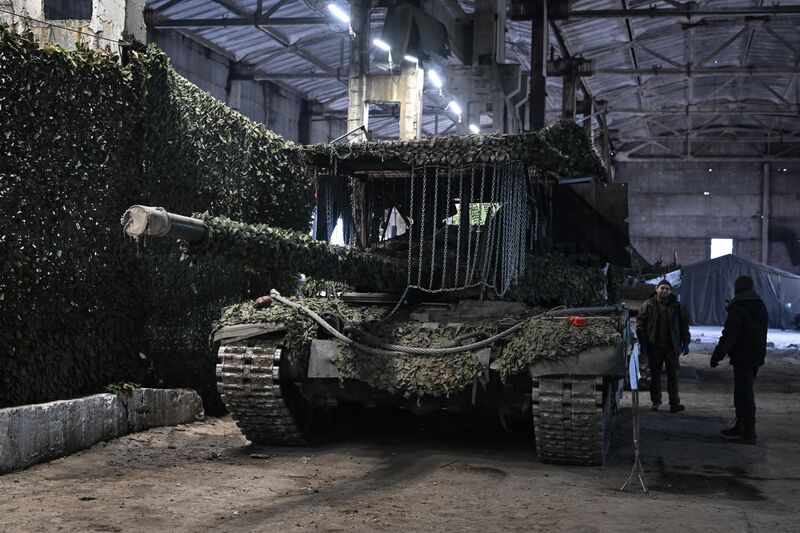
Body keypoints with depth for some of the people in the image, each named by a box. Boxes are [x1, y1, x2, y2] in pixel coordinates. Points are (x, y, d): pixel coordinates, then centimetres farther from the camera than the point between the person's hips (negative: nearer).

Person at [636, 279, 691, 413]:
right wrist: (643, 343, -5)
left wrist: (685, 343, 7)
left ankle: (674, 403, 0)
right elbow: (640, 324, 1)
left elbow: (684, 325, 12)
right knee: (655, 375, 7)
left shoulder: (677, 306, 7)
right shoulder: (648, 305, 1)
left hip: (672, 347, 1)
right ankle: (656, 401, 18)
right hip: (654, 347, -1)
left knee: (673, 375, -1)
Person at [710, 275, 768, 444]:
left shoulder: (738, 309, -15)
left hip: (742, 357, -9)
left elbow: (728, 336, -19)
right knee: (743, 392, 18)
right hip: (757, 356, 9)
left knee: (744, 394, -6)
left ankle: (748, 433, -7)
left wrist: (717, 356, -14)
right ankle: (740, 426, 26)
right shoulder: (761, 306, 12)